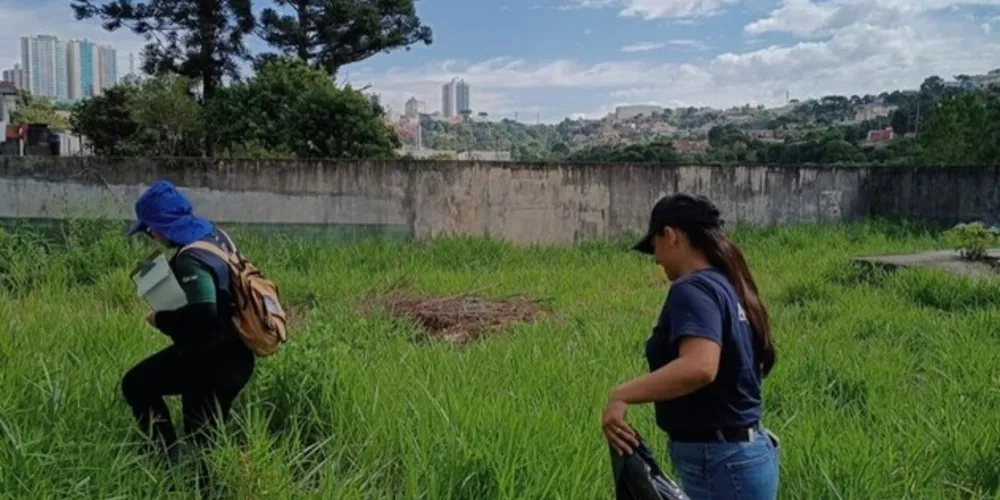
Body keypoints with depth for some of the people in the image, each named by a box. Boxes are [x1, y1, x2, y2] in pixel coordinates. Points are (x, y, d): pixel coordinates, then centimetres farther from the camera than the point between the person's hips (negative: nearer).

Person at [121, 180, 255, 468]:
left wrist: (161, 320, -17)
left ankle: (170, 461, 7)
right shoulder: (215, 237, 3)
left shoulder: (191, 261, -25)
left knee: (137, 386, 5)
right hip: (232, 356, 9)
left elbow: (202, 317, -34)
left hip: (211, 359, -9)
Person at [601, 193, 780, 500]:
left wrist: (621, 396, -34)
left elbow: (700, 366, -37)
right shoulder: (727, 285, 9)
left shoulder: (693, 290, -20)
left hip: (720, 466, -10)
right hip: (737, 457, 10)